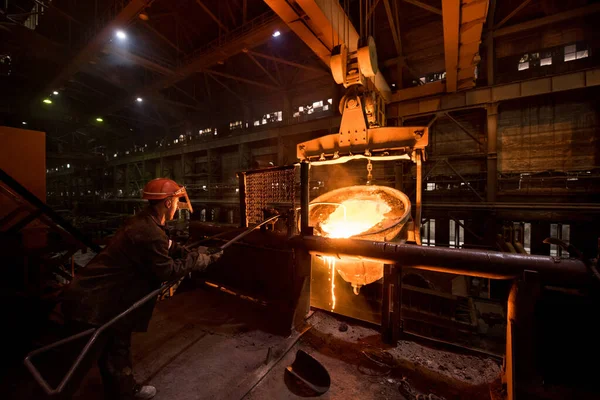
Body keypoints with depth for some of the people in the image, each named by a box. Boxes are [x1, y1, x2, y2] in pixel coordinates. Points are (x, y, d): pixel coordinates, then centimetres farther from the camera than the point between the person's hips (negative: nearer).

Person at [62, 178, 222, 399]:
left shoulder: (143, 222, 3)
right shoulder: (150, 233, -30)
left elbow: (168, 247, 13)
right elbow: (167, 271, -20)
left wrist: (197, 253, 7)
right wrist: (200, 260, -10)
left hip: (94, 296, 11)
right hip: (92, 304, -10)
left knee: (118, 347, 27)